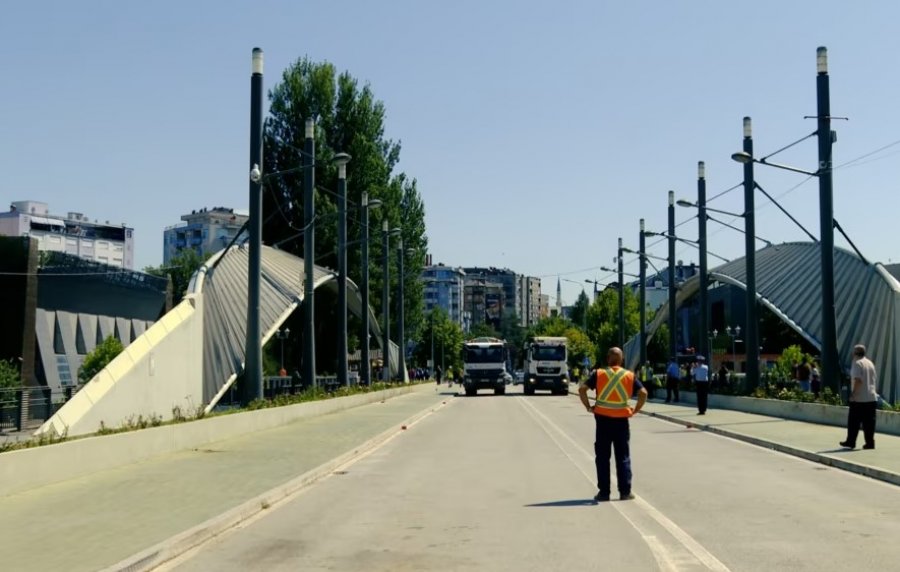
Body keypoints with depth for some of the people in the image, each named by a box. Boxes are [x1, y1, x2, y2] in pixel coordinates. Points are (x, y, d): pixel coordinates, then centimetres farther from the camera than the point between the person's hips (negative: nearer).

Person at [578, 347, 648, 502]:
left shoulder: (598, 374, -1)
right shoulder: (629, 376, 2)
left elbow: (582, 388, -9)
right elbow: (643, 393, -7)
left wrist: (588, 407, 0)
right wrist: (636, 410, 3)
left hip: (603, 419, -1)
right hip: (621, 419, 1)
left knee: (602, 457, 7)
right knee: (623, 457, 8)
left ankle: (604, 492, 7)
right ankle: (625, 491, 7)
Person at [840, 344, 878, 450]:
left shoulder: (857, 363, -10)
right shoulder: (870, 363, 14)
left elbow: (858, 380, -19)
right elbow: (875, 379, 18)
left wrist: (853, 393, -14)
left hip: (859, 398, -7)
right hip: (871, 397, 7)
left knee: (854, 421, 2)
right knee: (869, 421, 5)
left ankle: (851, 442, 6)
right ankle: (870, 442, 3)